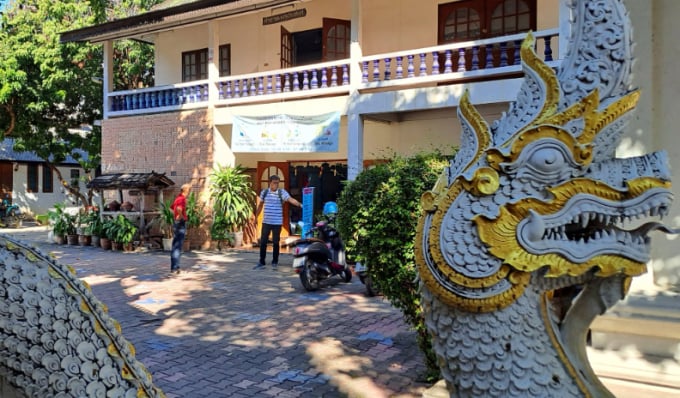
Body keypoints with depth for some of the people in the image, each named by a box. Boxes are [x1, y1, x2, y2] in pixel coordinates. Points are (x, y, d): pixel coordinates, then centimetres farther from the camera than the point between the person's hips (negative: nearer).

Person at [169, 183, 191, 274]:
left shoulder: (178, 198, 15)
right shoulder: (182, 199, -15)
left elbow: (172, 207, 32)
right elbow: (179, 209, -35)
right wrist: (182, 217, -20)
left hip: (176, 223, 10)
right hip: (180, 224, -10)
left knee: (175, 246, 13)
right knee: (177, 247, -7)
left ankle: (174, 267, 19)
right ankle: (175, 268, -6)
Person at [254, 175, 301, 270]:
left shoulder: (282, 192, -5)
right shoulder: (264, 192, 3)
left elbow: (291, 199, -20)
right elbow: (260, 205, 15)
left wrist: (300, 204, -36)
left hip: (277, 222, -2)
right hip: (266, 222, 2)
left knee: (276, 243, 5)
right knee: (263, 242, 5)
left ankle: (275, 262, 16)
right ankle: (261, 262, 15)